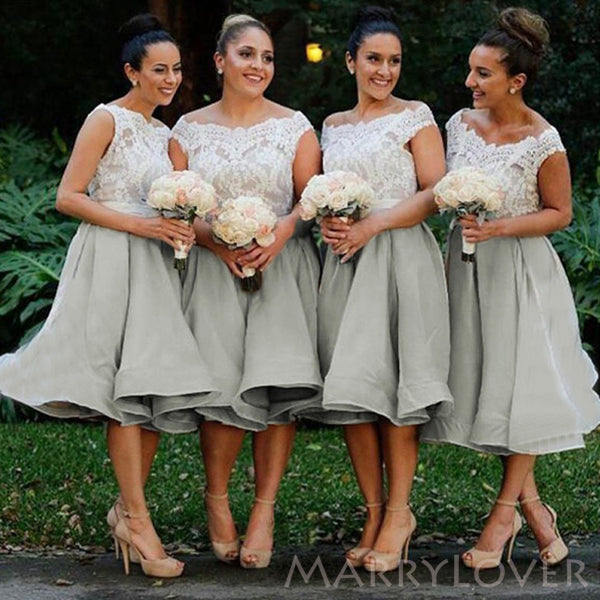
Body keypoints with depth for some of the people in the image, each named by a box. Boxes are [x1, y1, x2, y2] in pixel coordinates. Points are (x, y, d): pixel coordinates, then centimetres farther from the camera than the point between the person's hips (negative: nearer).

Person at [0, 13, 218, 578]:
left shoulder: (163, 133, 19)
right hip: (110, 262, -7)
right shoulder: (107, 120, -4)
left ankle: (127, 506, 11)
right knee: (127, 388, -10)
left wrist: (182, 227, 3)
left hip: (154, 266, 8)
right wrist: (141, 225, -17)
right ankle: (136, 519, -8)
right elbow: (68, 198, -11)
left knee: (159, 387, 2)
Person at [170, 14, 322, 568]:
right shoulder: (190, 129, 9)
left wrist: (284, 230, -16)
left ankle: (265, 510, -1)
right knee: (224, 386, -9)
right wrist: (216, 240, -11)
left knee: (276, 386, -9)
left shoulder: (294, 126, 7)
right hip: (213, 268, 0)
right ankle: (216, 497, 9)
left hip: (282, 266, 0)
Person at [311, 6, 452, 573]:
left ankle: (399, 512, 0)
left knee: (394, 383, -8)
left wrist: (372, 225, -13)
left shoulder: (415, 116, 3)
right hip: (345, 263, 5)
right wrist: (326, 221, 0)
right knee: (351, 390, -1)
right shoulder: (332, 126, 17)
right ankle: (374, 512, 5)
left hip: (401, 257, -4)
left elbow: (434, 195, -4)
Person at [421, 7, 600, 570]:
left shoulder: (543, 142, -15)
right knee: (485, 383, 7)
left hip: (522, 271, -6)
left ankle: (504, 513, 14)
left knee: (520, 387, 1)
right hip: (467, 268, 6)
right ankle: (531, 506, 20)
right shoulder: (461, 124, 1)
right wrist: (452, 254, 9)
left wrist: (498, 228, -19)